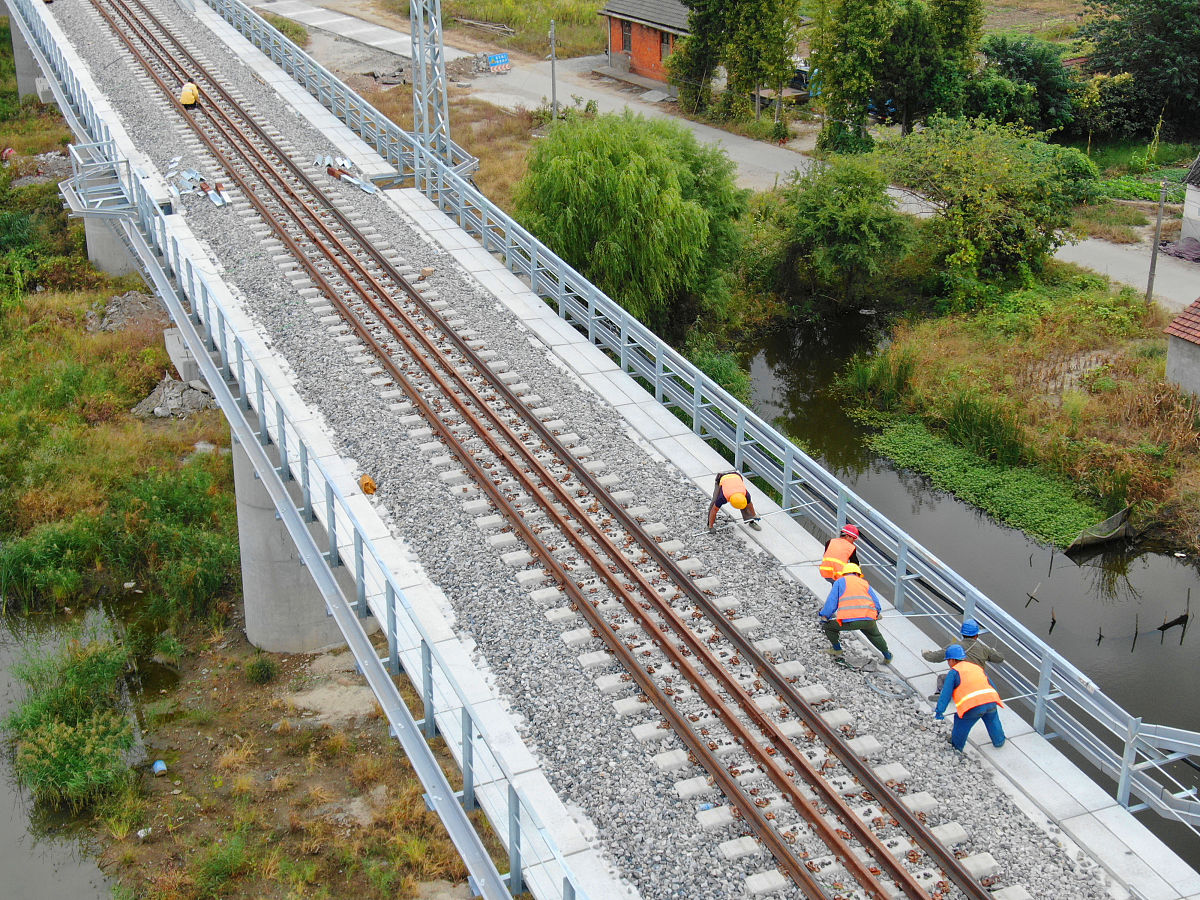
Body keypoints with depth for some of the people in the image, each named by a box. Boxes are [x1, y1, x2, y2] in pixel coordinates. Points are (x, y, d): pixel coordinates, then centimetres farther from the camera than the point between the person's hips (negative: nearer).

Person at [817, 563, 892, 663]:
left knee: (828, 626, 22)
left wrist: (824, 616, 16)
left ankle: (837, 649, 31)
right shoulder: (865, 583, 25)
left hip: (848, 621, -4)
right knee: (875, 635, 34)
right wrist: (876, 614, 40)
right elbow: (876, 602, 22)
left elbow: (832, 601, 7)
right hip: (868, 620, 4)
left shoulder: (840, 582, 16)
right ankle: (887, 656, 40)